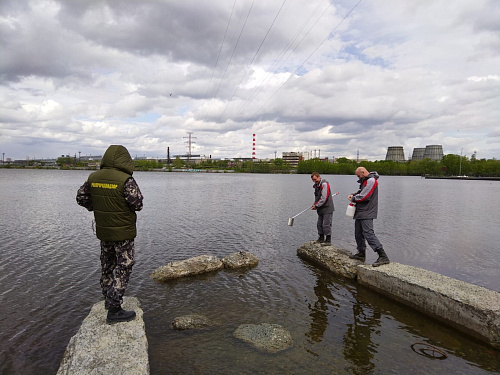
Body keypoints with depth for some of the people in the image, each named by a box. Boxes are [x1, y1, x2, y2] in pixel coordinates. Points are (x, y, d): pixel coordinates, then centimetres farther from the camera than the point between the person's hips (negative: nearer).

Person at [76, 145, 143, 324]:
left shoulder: (93, 178, -1)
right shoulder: (125, 180, -23)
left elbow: (81, 197, 8)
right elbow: (137, 204, -21)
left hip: (103, 230, 7)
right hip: (123, 232, -7)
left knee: (107, 264, 22)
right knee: (123, 267, 3)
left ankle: (108, 299, 39)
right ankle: (114, 310, 5)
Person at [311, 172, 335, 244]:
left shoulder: (324, 184, -16)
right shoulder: (317, 185, 13)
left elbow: (324, 198, -21)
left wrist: (316, 205, -14)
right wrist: (315, 203, 6)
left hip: (327, 209, -9)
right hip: (321, 209, 9)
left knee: (326, 225, -5)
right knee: (319, 224, 12)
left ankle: (328, 240, 5)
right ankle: (321, 238, 24)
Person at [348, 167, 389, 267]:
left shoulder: (371, 180, -15)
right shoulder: (365, 181, 17)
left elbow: (364, 196, -21)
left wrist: (353, 198, -5)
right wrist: (353, 195, 6)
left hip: (367, 213, -10)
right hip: (360, 212, 10)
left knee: (369, 234, -16)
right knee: (358, 233, 15)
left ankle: (383, 257, -16)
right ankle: (361, 254, 27)